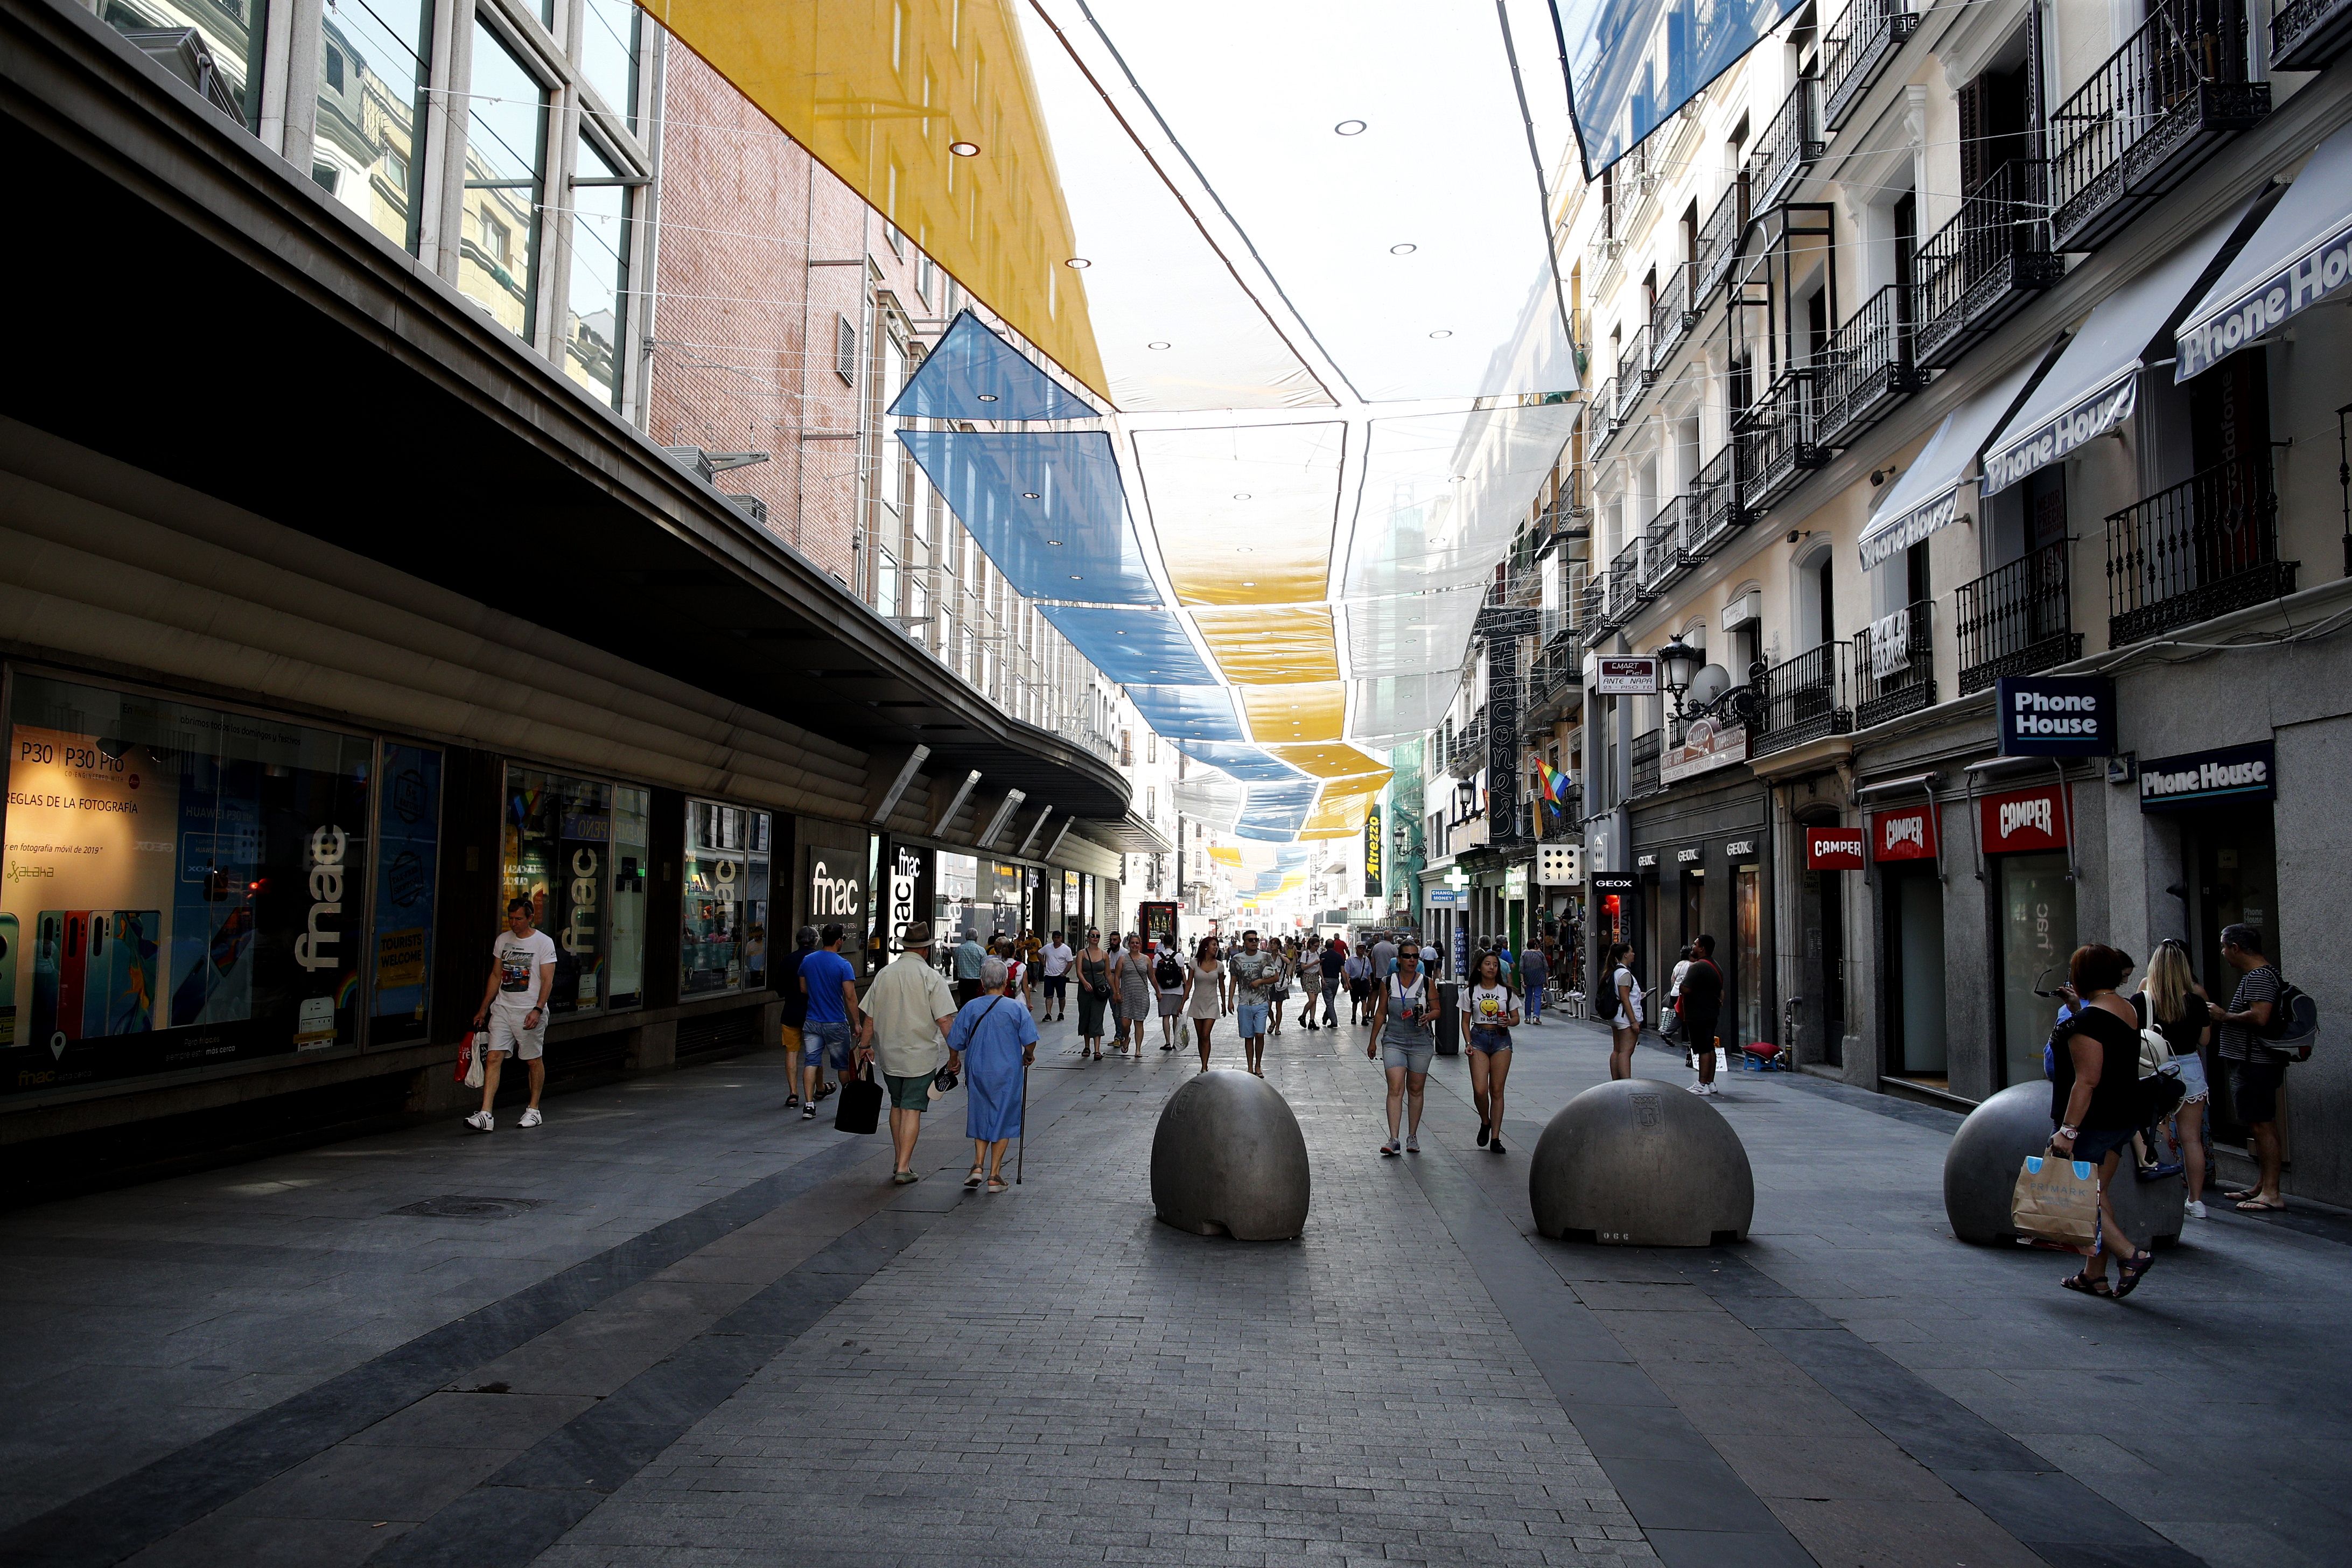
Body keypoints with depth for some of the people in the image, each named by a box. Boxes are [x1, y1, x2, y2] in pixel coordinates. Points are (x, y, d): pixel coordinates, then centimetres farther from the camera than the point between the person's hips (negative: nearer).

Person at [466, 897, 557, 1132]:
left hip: (530, 1011, -4)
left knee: (534, 1061, 5)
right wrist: (484, 1008, 16)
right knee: (493, 1057, -7)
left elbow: (547, 980, -9)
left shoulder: (544, 942, -4)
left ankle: (533, 1109, 21)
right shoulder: (502, 940, 11)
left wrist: (537, 1009, -20)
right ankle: (486, 1115, -11)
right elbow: (496, 976, 18)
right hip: (502, 1008, 4)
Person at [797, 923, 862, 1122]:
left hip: (812, 1022, 3)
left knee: (811, 1062, 1)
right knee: (843, 1064, 12)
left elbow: (803, 990, 12)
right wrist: (856, 1023, -10)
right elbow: (850, 996, -16)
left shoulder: (807, 961, 2)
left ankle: (809, 1104, -9)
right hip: (836, 1024, -3)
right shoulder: (843, 965, -13)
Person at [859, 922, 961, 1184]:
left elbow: (870, 1017, 7)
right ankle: (904, 1167, -3)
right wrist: (954, 1055, -9)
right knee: (912, 1109, 0)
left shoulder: (884, 974, 2)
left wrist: (865, 1045, 20)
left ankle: (899, 1161, 24)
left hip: (889, 1055, 4)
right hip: (920, 1057, -4)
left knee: (897, 1105, 19)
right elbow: (945, 1020, -15)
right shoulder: (931, 977, -11)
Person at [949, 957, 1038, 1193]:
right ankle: (994, 1175, 7)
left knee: (981, 1118, 17)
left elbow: (954, 1044, 0)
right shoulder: (1016, 1009, -8)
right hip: (1007, 1074, -2)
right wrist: (1028, 1056, 11)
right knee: (1002, 1121, 8)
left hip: (977, 1072, 2)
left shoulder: (970, 1008, -3)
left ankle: (978, 1165, 5)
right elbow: (1030, 1042, -10)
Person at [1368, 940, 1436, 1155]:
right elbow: (1380, 1013, 9)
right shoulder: (1388, 983, 1)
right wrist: (1373, 1040, 9)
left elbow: (1437, 1009, 6)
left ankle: (1412, 1136, 21)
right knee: (1395, 1089, -11)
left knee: (1415, 1090, 8)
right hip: (1394, 1041, 0)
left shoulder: (1426, 983, 0)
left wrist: (1428, 1017, -16)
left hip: (1421, 1042, 1)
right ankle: (1393, 1139, -15)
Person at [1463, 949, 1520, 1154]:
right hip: (1479, 1038, 0)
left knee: (1497, 1091, 0)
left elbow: (1516, 1017, 12)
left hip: (1501, 1039, 0)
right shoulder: (1471, 992, 5)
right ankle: (1485, 1123, 18)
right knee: (1479, 1090, -12)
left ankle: (1495, 1138, 5)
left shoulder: (1507, 991, 6)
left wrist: (1508, 1022, -11)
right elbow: (1465, 1021, 7)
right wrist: (1468, 1043, -7)